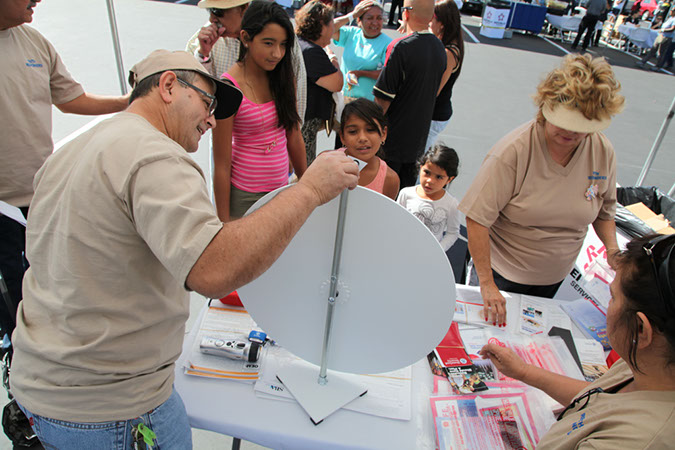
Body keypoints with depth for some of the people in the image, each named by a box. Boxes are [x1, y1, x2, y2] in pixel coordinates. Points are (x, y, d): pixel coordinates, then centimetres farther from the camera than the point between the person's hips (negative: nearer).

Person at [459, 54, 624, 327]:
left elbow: (604, 210, 9)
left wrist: (612, 248, -9)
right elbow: (477, 218, -27)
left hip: (553, 279, 4)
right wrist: (487, 283, -28)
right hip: (501, 273, -4)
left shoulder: (604, 152, -8)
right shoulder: (515, 150, -25)